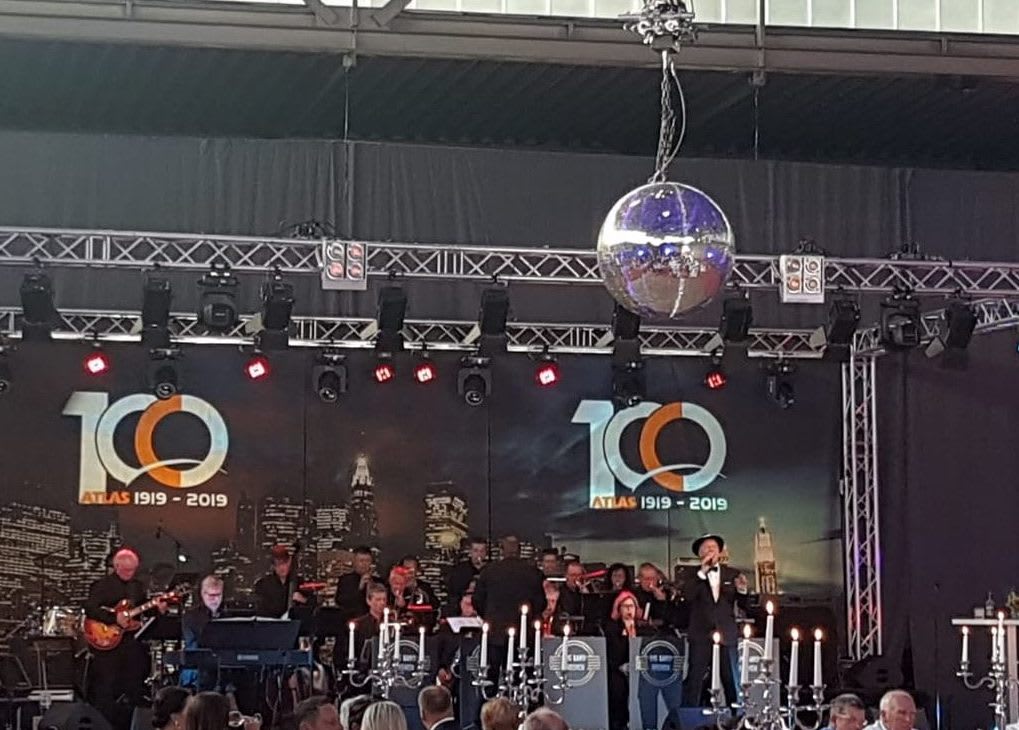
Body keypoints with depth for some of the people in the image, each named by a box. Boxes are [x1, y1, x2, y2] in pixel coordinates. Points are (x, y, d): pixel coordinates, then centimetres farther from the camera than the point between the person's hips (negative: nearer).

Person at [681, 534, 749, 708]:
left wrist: (742, 590, -11)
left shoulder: (732, 574, 12)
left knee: (732, 682, -2)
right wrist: (702, 572, -16)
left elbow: (744, 606, 9)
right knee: (694, 680, -6)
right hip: (701, 636, -2)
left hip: (726, 635, 2)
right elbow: (687, 596, -13)